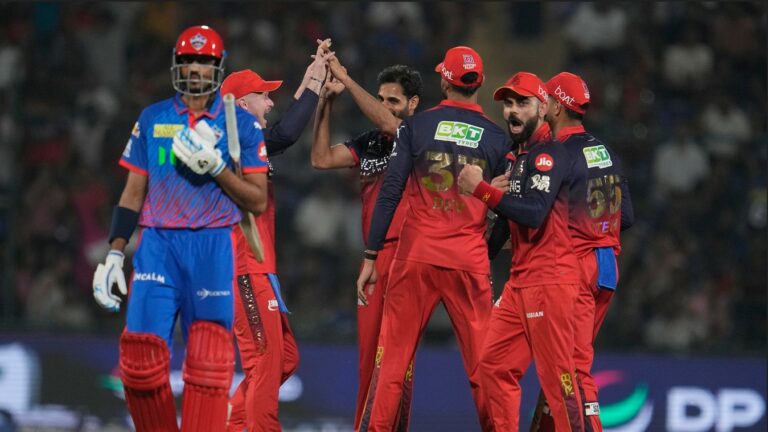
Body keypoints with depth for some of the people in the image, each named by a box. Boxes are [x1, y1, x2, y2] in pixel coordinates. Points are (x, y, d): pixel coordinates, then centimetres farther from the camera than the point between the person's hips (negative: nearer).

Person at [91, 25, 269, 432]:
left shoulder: (241, 124, 6)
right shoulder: (152, 119, 13)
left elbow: (258, 201, 4)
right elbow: (133, 193, 16)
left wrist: (215, 168, -10)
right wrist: (114, 254, 8)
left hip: (213, 246, -2)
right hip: (157, 244, 2)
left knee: (208, 364, -8)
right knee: (140, 355, -8)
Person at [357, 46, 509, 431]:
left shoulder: (415, 126, 0)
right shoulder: (496, 137, 4)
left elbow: (390, 193, -4)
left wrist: (370, 257, -2)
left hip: (416, 255, -1)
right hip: (470, 261, 1)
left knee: (393, 357, 3)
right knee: (482, 363, 6)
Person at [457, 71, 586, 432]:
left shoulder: (550, 154, -9)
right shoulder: (517, 159, 21)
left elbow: (534, 213, -22)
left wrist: (481, 190, -23)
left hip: (548, 280, -10)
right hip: (519, 281, 10)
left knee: (556, 374, -11)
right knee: (494, 365, 6)